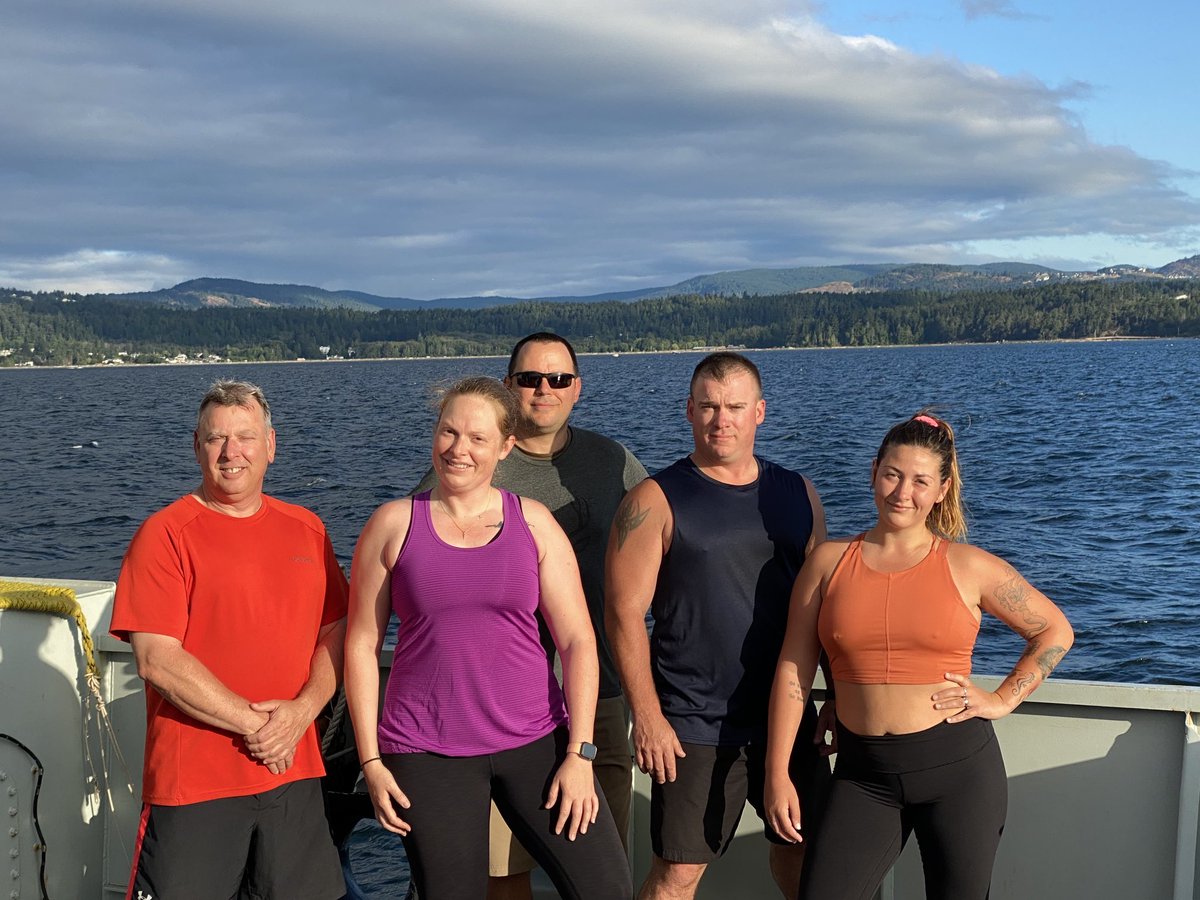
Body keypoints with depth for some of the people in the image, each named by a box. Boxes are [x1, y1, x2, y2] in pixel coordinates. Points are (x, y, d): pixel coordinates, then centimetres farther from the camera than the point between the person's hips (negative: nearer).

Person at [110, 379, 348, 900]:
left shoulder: (305, 530, 10)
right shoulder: (165, 534, -6)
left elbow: (335, 634, 10)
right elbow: (157, 661, -13)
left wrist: (302, 710, -8)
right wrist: (253, 724, -13)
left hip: (293, 776, 4)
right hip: (192, 786, -4)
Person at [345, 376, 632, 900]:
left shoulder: (532, 522, 2)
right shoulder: (394, 524, 1)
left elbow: (578, 641, 0)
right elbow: (362, 644, 2)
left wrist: (580, 753, -6)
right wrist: (371, 760, -3)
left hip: (536, 739, 1)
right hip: (426, 753, -1)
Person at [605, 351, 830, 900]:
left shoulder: (796, 494, 8)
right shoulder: (656, 501, -6)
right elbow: (626, 614, -9)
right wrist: (647, 716, -14)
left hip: (788, 717, 4)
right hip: (695, 728, -4)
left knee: (804, 853, 16)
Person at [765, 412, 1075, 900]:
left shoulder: (969, 567, -1)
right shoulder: (829, 561, 2)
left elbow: (1055, 631, 11)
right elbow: (794, 668, 2)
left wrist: (1003, 699, 1)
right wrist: (777, 773, -2)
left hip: (958, 766, -1)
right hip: (864, 773, 1)